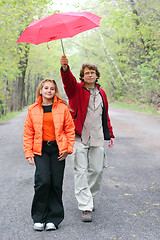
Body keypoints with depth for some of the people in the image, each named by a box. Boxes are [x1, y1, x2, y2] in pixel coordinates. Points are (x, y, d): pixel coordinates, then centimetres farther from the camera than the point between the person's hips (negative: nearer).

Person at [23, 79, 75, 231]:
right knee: (43, 180, -14)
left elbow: (70, 129, 6)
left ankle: (53, 219, 16)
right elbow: (28, 133, 8)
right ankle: (38, 218, 3)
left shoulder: (62, 108, 3)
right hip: (40, 150, 0)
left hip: (58, 149, 0)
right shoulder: (32, 110, 6)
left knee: (56, 183, 2)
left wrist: (68, 149, -2)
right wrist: (29, 153, 2)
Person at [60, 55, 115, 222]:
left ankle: (89, 197, 31)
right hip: (79, 137, -4)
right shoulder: (76, 89, 1)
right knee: (81, 171, -7)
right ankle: (85, 207, -4)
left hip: (97, 139, 4)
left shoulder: (101, 93, 15)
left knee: (97, 170, 6)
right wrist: (65, 68, -43)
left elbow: (105, 115, 22)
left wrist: (110, 134, 19)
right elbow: (68, 80, -22)